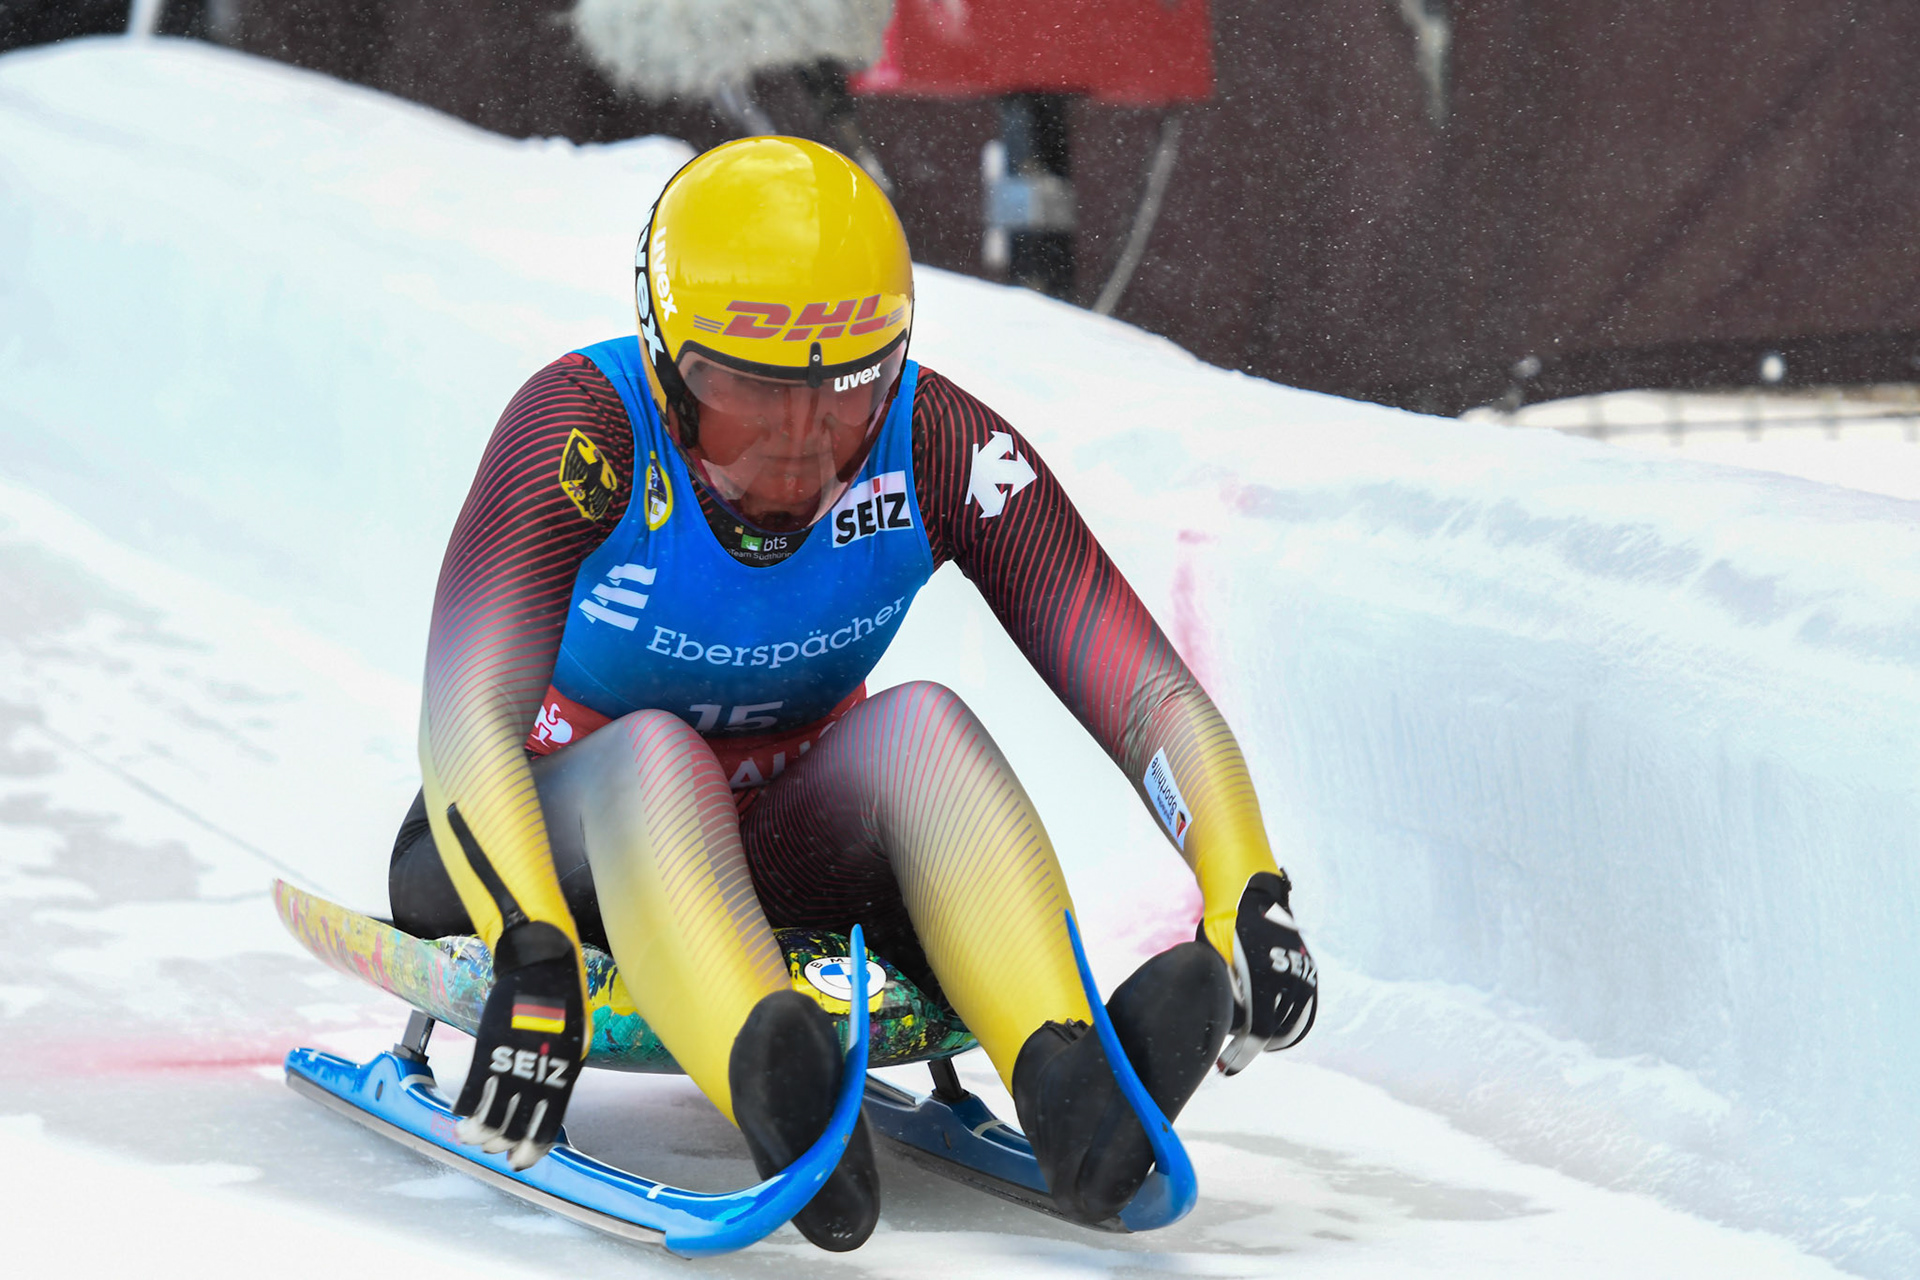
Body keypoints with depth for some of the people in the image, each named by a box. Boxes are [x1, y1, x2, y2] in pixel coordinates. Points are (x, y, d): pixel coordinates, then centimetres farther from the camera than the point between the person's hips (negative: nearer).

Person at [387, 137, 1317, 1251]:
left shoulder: (938, 448, -16)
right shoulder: (584, 429, -25)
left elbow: (1147, 694, -22)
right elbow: (469, 713, -36)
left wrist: (1247, 898, -39)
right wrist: (532, 958, -52)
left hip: (780, 845, 3)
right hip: (560, 849, -3)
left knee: (923, 725, -27)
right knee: (651, 751, -35)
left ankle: (1070, 1085, -49)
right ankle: (778, 1095, -63)